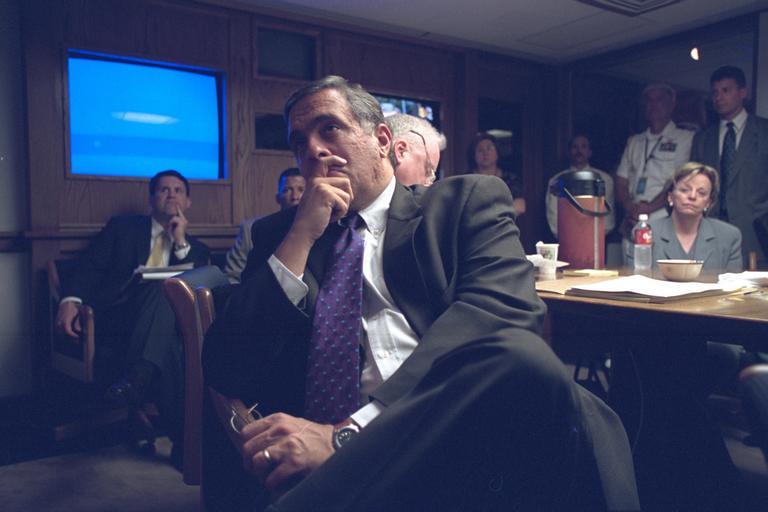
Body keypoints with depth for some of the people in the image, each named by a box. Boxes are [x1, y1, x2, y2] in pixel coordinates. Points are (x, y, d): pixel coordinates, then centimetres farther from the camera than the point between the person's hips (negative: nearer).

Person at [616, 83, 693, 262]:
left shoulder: (685, 138, 7)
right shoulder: (634, 141, 21)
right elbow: (621, 181, 15)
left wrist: (647, 208, -10)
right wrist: (629, 206, -4)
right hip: (633, 224, 4)